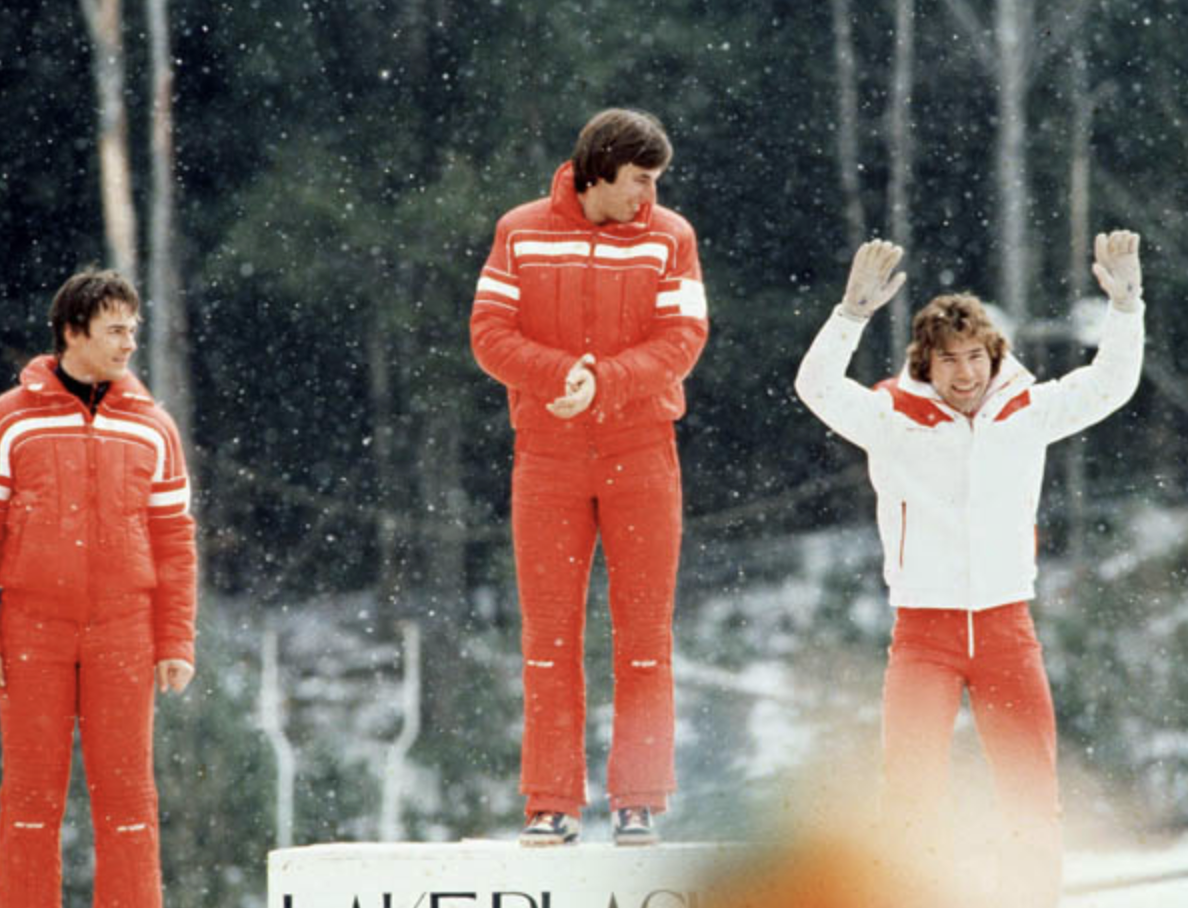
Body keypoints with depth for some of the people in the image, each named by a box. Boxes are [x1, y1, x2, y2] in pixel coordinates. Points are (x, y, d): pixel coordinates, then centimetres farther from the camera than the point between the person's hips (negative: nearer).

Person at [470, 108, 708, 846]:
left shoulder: (669, 238, 2)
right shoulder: (522, 234, 2)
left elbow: (681, 341, -6)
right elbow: (491, 334, -4)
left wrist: (602, 382, -20)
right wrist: (562, 375, -20)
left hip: (640, 453, 0)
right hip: (546, 455, 0)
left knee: (644, 631, 0)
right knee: (549, 632, 1)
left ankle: (640, 799, 5)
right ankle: (553, 803, 4)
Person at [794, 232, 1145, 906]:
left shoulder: (1025, 414, 3)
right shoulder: (894, 418, -4)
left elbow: (1111, 383, 5)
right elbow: (818, 388, -17)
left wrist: (1126, 304, -11)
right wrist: (855, 311, -32)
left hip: (1006, 624, 2)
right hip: (924, 627, -2)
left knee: (1034, 799, 3)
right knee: (912, 800, -6)